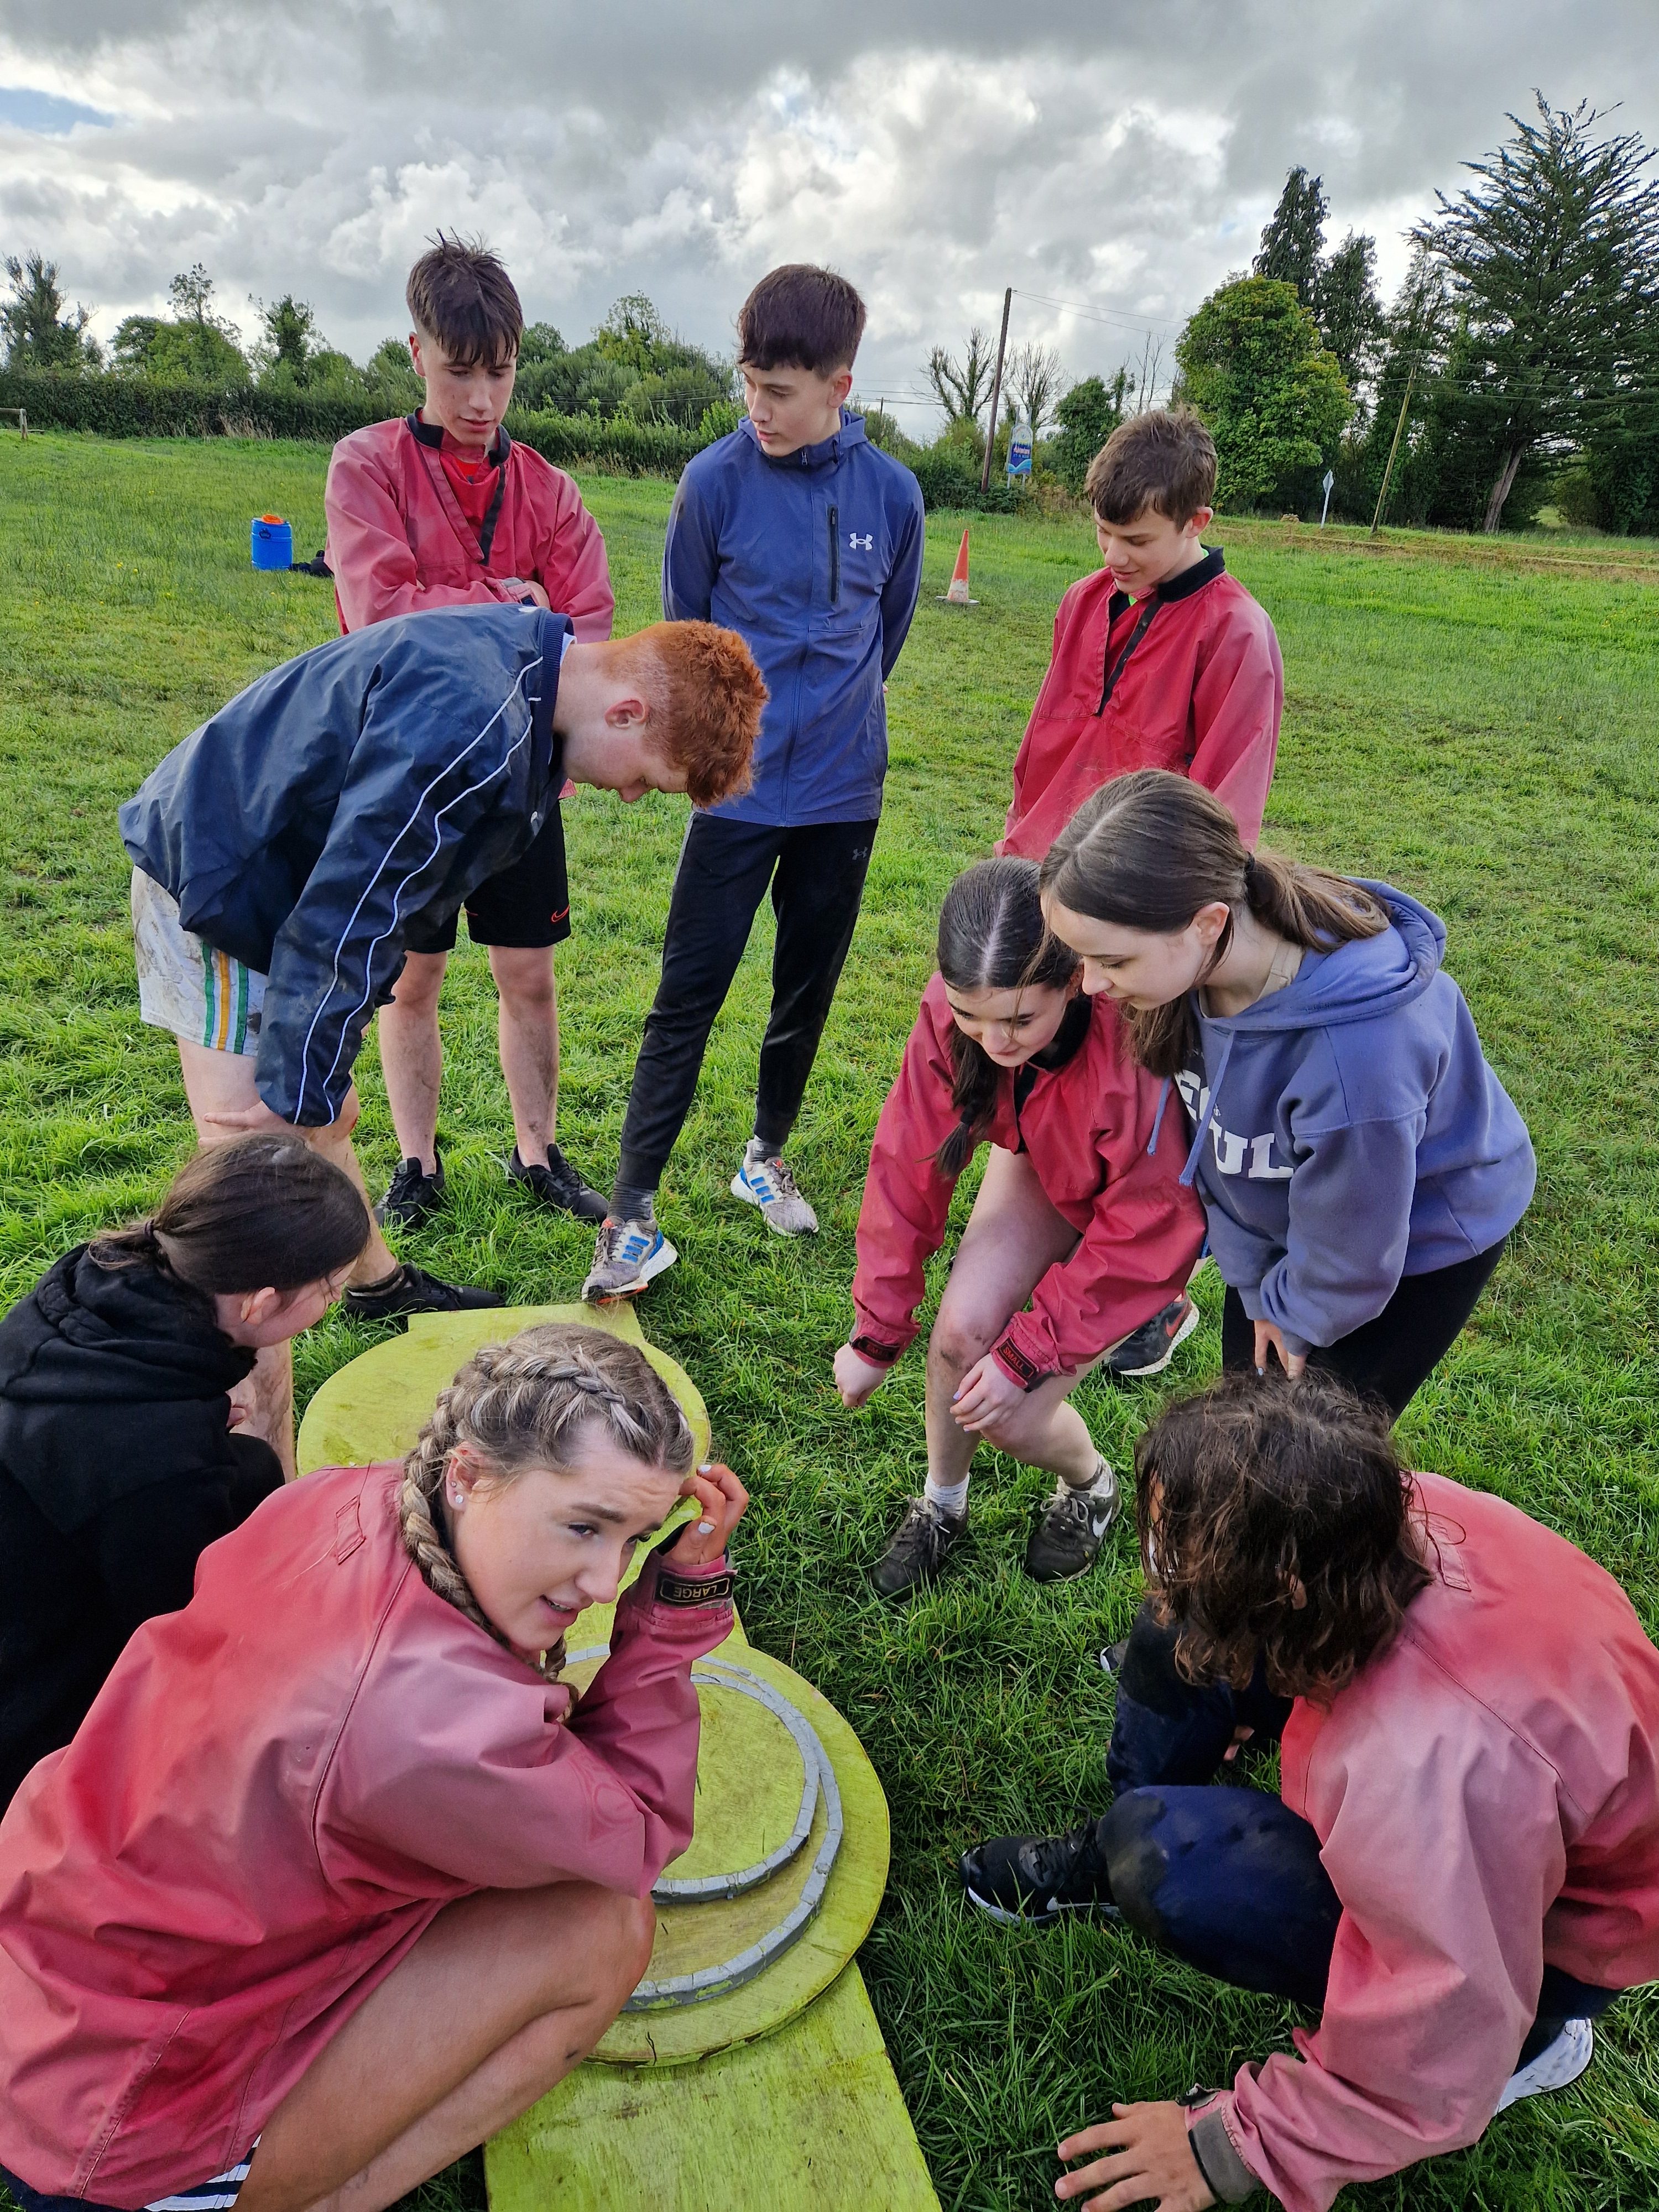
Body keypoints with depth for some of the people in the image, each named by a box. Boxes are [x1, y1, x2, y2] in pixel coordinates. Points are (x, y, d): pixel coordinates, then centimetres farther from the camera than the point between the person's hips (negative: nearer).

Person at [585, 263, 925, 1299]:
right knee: (690, 996, -5)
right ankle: (634, 1208, 2)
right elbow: (684, 631, 5)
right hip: (738, 787, -3)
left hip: (843, 791, 3)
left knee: (808, 990, 13)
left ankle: (768, 1157, 32)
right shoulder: (717, 481, -8)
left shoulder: (892, 492, -2)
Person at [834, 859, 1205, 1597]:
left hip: (1152, 1198, -4)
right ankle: (941, 1507, 17)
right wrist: (876, 1333, -11)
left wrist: (1029, 1355, -21)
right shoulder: (954, 1009, -28)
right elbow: (910, 1159, -18)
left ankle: (1089, 1486, 25)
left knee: (1010, 1416, -11)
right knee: (961, 1331, -14)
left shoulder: (1141, 1046, -42)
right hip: (1044, 1160, 4)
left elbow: (1140, 1235, -27)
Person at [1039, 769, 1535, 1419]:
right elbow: (1214, 1139, -8)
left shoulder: (1352, 1056, -45)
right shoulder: (1185, 961, -26)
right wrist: (1255, 1283, -2)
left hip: (1423, 1239, -5)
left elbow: (1347, 1261, -25)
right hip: (1282, 1213, 6)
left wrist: (1290, 1310, -6)